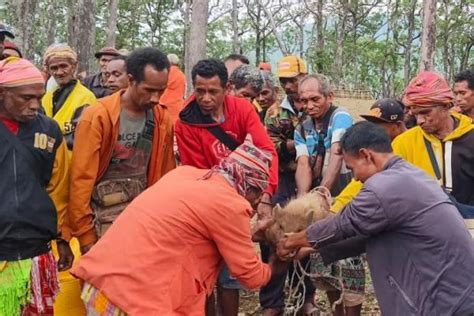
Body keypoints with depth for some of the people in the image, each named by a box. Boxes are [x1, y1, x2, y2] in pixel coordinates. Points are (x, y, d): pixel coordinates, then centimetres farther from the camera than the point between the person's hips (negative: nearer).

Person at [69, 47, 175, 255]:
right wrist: (85, 236, -8)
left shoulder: (163, 119, 1)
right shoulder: (98, 116, -12)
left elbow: (165, 174, 9)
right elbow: (81, 180, -11)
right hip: (105, 220, -4)